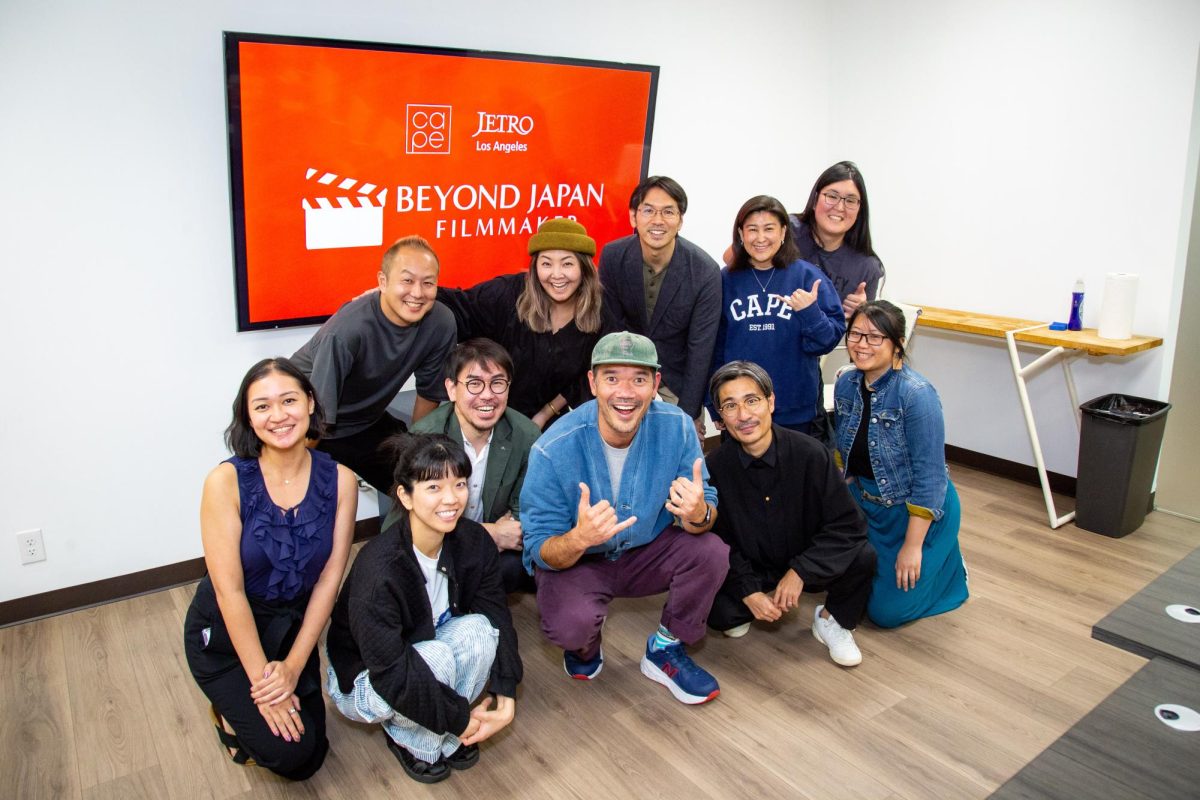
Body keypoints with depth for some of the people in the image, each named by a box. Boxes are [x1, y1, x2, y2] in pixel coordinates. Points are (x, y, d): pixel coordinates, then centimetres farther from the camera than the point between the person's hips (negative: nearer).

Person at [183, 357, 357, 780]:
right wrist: (263, 682, -20)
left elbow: (329, 578, -11)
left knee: (309, 760, 11)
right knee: (286, 750, -14)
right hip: (225, 634, -3)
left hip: (293, 627, 4)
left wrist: (292, 667, -15)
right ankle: (231, 708, 16)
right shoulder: (226, 481, -22)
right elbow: (229, 590, -22)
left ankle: (242, 705, 36)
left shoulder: (339, 481, -14)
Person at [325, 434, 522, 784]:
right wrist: (460, 718, -25)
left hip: (423, 653, 5)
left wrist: (505, 698, -21)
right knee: (435, 657, -34)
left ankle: (447, 737, -2)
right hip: (364, 679, -5)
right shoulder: (379, 567, -34)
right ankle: (409, 738, -2)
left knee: (479, 628, -25)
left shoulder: (474, 541, -15)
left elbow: (497, 619, -12)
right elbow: (390, 672, -33)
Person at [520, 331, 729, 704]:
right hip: (573, 560, -3)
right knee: (571, 623, -32)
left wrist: (698, 514, -39)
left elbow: (705, 511, -13)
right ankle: (584, 648, 9)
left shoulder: (676, 427, -18)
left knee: (712, 553, -23)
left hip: (647, 551, 3)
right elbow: (542, 552, -21)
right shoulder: (553, 449, -25)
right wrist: (579, 539, -45)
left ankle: (665, 650, 4)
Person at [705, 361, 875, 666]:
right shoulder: (715, 467, -17)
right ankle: (748, 609, 12)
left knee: (862, 557, -27)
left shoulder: (810, 454, -20)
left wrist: (800, 572, -24)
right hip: (749, 570, 0)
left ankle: (832, 620, 5)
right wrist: (748, 592, -19)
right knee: (718, 612, -27)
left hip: (807, 567, 0)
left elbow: (848, 525, -17)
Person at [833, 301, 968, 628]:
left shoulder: (917, 394, -26)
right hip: (865, 505, 7)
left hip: (916, 512, -6)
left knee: (886, 610, -2)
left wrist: (912, 547, -22)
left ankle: (948, 565, 22)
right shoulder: (846, 384, -5)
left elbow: (929, 476, -24)